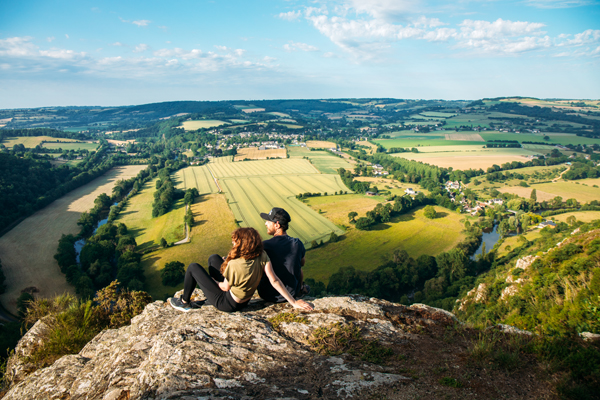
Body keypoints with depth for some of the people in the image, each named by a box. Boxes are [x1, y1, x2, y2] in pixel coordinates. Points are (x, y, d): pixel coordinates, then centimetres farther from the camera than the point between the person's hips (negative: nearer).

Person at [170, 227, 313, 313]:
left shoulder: (234, 264, -35)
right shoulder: (262, 257, -20)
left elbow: (226, 288, -19)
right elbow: (274, 280, -24)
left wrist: (214, 282, 3)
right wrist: (294, 302, -21)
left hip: (227, 304, -7)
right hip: (244, 301, 7)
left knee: (193, 267, 6)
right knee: (214, 258, 18)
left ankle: (184, 302, 29)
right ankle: (210, 297, 39)